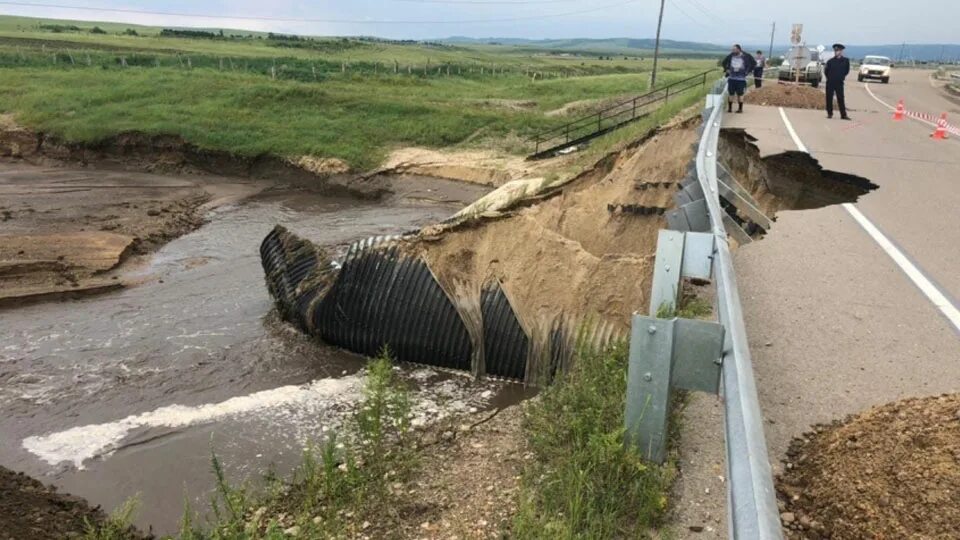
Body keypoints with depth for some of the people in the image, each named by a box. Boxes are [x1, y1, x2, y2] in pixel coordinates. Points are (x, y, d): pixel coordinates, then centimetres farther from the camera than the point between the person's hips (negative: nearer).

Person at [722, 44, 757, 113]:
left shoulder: (746, 56, -6)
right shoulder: (731, 56, 1)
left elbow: (754, 63, 4)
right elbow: (724, 62, 19)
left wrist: (747, 71, 0)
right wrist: (726, 69, 8)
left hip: (741, 79, -2)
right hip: (731, 78, 2)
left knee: (740, 94, 3)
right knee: (730, 93, 4)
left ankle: (740, 108, 12)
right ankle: (730, 108, 13)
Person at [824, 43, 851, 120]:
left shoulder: (846, 60, 2)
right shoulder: (830, 61, 2)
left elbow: (847, 70, 13)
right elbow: (826, 71, 10)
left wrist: (842, 77, 10)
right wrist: (829, 77, 9)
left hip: (839, 82, -1)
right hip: (830, 82, 1)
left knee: (841, 98, -1)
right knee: (829, 98, 2)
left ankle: (843, 115, 1)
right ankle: (829, 113, 13)